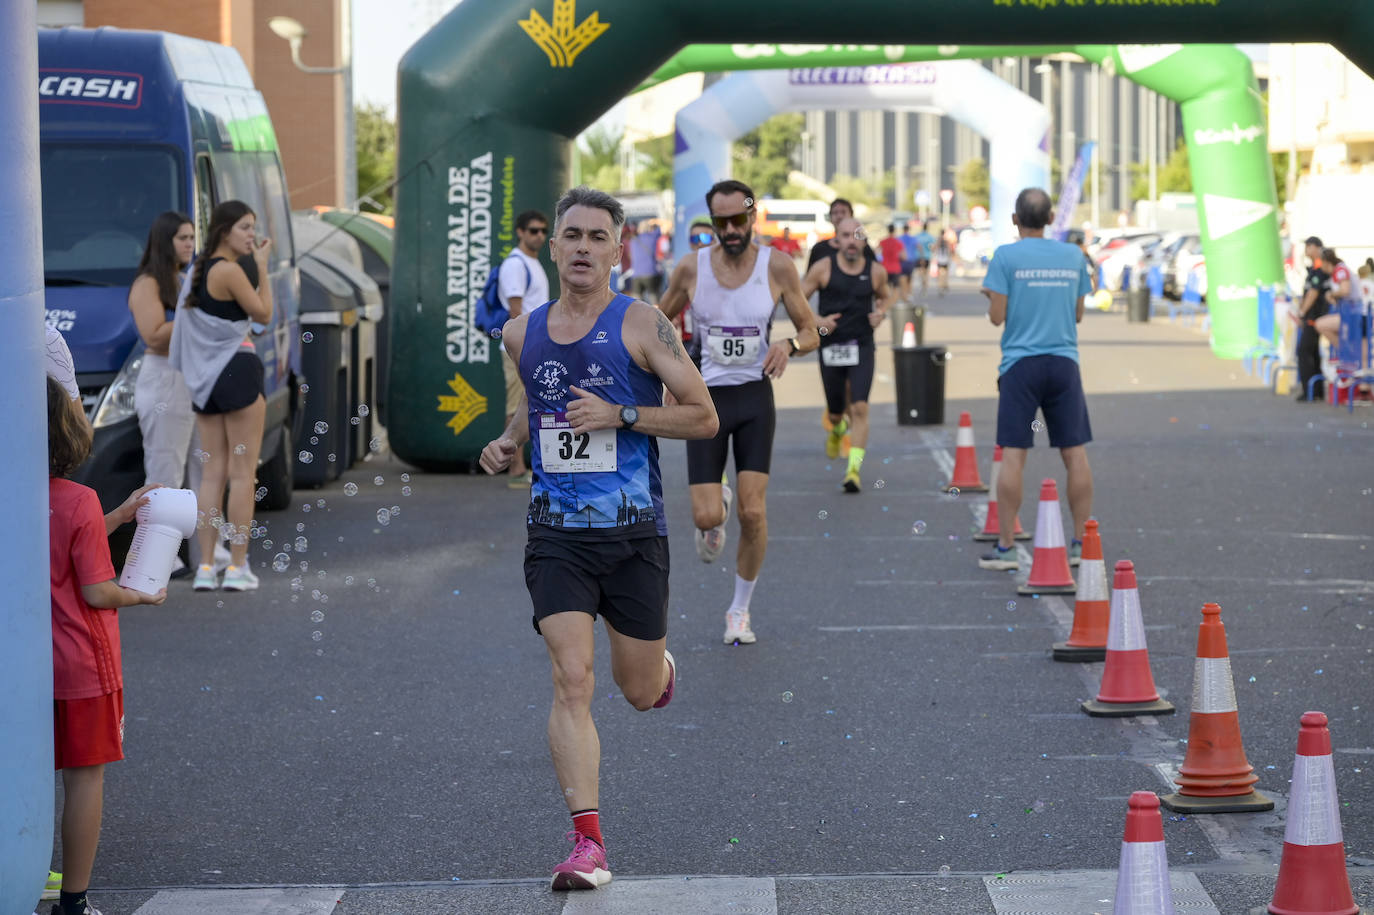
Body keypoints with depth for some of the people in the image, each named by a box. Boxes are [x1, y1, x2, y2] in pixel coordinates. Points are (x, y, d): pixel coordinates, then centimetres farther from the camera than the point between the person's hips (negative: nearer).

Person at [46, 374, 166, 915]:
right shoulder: (77, 500, -18)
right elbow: (96, 592, -16)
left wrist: (120, 515, 18)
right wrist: (140, 597, 2)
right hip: (82, 664, -5)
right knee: (86, 776, 6)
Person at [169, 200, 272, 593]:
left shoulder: (198, 270, 12)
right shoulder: (230, 271, -14)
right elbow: (263, 314, -6)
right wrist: (262, 267, -2)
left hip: (205, 379, 8)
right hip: (238, 371, -8)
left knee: (212, 472, 9)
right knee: (242, 473, -3)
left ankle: (206, 567, 5)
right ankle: (238, 567, -4)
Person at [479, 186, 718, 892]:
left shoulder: (641, 325, -5)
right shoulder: (522, 334, 8)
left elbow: (703, 416, -6)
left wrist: (620, 414, -16)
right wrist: (509, 442, 9)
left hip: (633, 530, -2)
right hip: (556, 533, 2)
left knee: (640, 692, 11)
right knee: (571, 681, -14)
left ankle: (658, 666, 50)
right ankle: (587, 845, -15)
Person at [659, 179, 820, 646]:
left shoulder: (777, 266, -6)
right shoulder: (692, 268, -4)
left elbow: (811, 333, 2)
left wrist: (789, 344, -21)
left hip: (755, 397, 0)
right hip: (706, 398, 0)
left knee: (753, 513, -8)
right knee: (705, 516, -10)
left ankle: (740, 611, 11)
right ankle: (718, 509, 30)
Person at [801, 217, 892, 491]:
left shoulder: (876, 271, 1)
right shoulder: (823, 268, -3)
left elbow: (885, 296, 22)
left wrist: (881, 312, 0)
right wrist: (817, 321, -13)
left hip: (862, 348, 0)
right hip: (831, 348, 0)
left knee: (860, 409, -15)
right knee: (835, 412, 11)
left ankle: (854, 469, -13)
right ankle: (836, 430, 50)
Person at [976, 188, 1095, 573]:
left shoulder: (1006, 256, -5)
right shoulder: (1073, 256, 7)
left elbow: (997, 316, -7)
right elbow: (1078, 314, 14)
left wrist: (992, 298, 13)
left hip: (1022, 363, -3)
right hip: (1064, 361, 3)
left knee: (1013, 454, -3)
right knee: (1075, 452, 5)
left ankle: (1005, 547, -3)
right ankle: (1081, 544, 7)